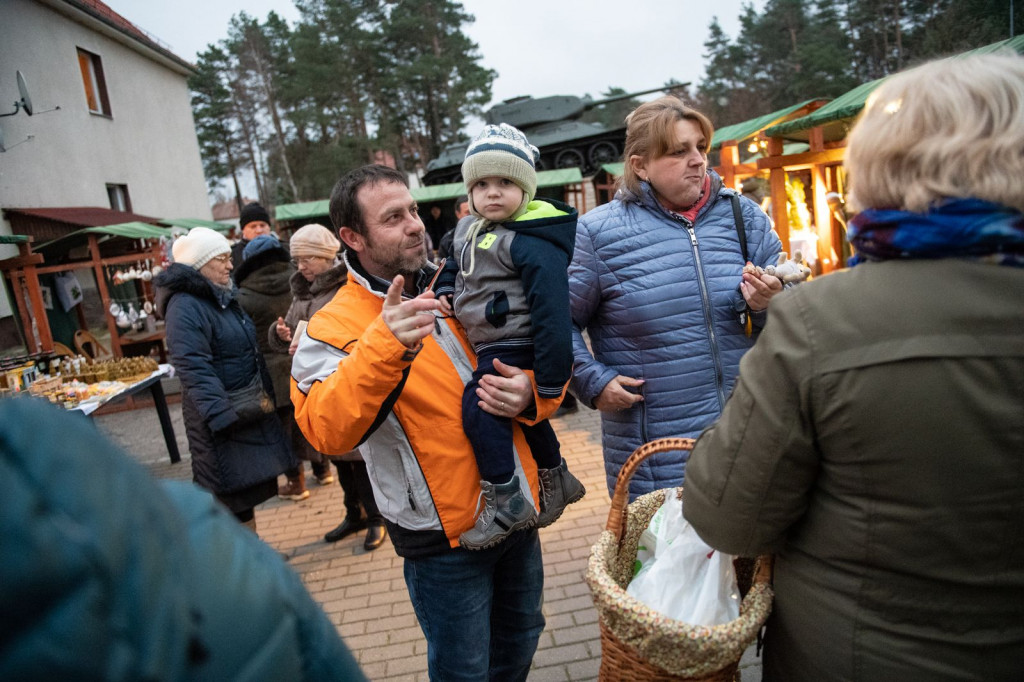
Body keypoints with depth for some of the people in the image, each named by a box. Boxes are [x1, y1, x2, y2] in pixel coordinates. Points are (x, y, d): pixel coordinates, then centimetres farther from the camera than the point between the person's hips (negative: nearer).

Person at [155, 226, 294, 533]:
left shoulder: (224, 298, 13)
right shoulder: (185, 307, -18)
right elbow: (195, 370, -26)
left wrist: (268, 394, 16)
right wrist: (224, 416, -30)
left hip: (250, 412, 10)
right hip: (220, 421, -9)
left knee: (248, 490, 20)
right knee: (234, 498, -1)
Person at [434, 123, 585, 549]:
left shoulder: (531, 242, -21)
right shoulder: (467, 231, 7)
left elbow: (550, 310, -25)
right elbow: (454, 267, 27)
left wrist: (550, 379, -26)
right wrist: (444, 293, 4)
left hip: (518, 347, -10)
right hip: (492, 347, 10)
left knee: (478, 406, -21)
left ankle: (507, 505, -11)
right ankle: (556, 479, 43)